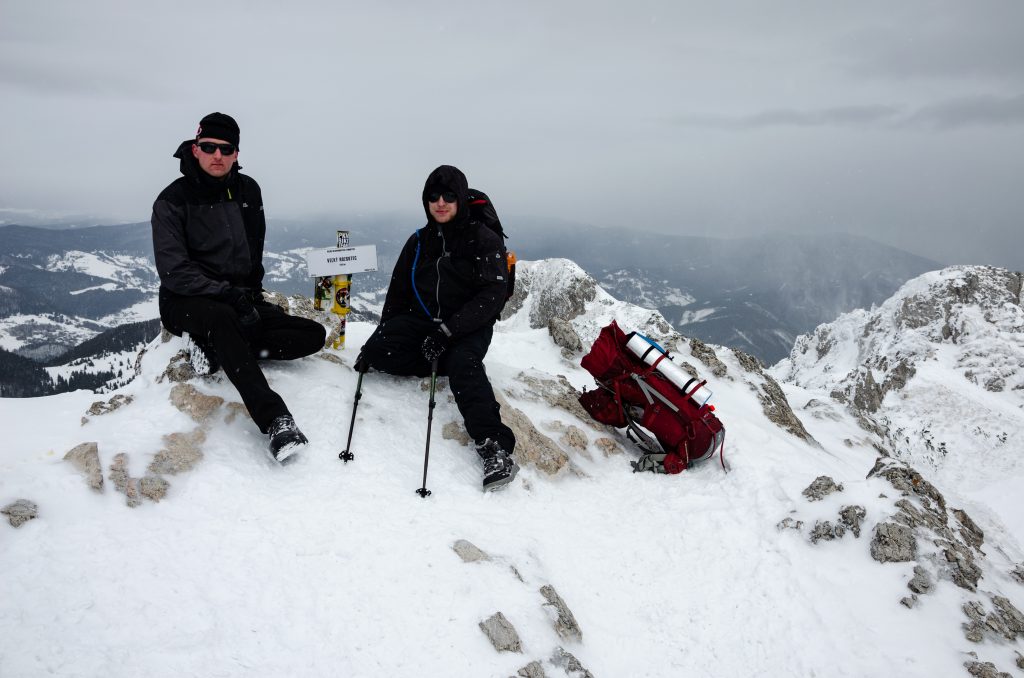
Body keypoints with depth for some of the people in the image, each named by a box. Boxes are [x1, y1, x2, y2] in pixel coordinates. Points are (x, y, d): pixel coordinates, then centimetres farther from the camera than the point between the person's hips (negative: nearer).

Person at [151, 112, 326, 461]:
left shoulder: (248, 191, 6)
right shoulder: (172, 201, -9)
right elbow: (174, 272, -15)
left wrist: (252, 292, 6)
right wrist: (229, 295, -24)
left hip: (239, 300, 6)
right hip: (186, 304, -6)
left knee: (314, 334, -9)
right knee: (222, 317, -41)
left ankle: (220, 350, -20)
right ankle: (275, 418, -48)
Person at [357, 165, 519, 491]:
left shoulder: (485, 240, -5)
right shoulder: (418, 242, 11)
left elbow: (491, 297, -16)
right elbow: (398, 295, 17)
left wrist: (447, 331, -25)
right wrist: (381, 337, 11)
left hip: (469, 327, -4)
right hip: (421, 321, 5)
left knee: (464, 363, -36)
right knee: (376, 349, -21)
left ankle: (495, 446, -43)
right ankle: (451, 364, -12)